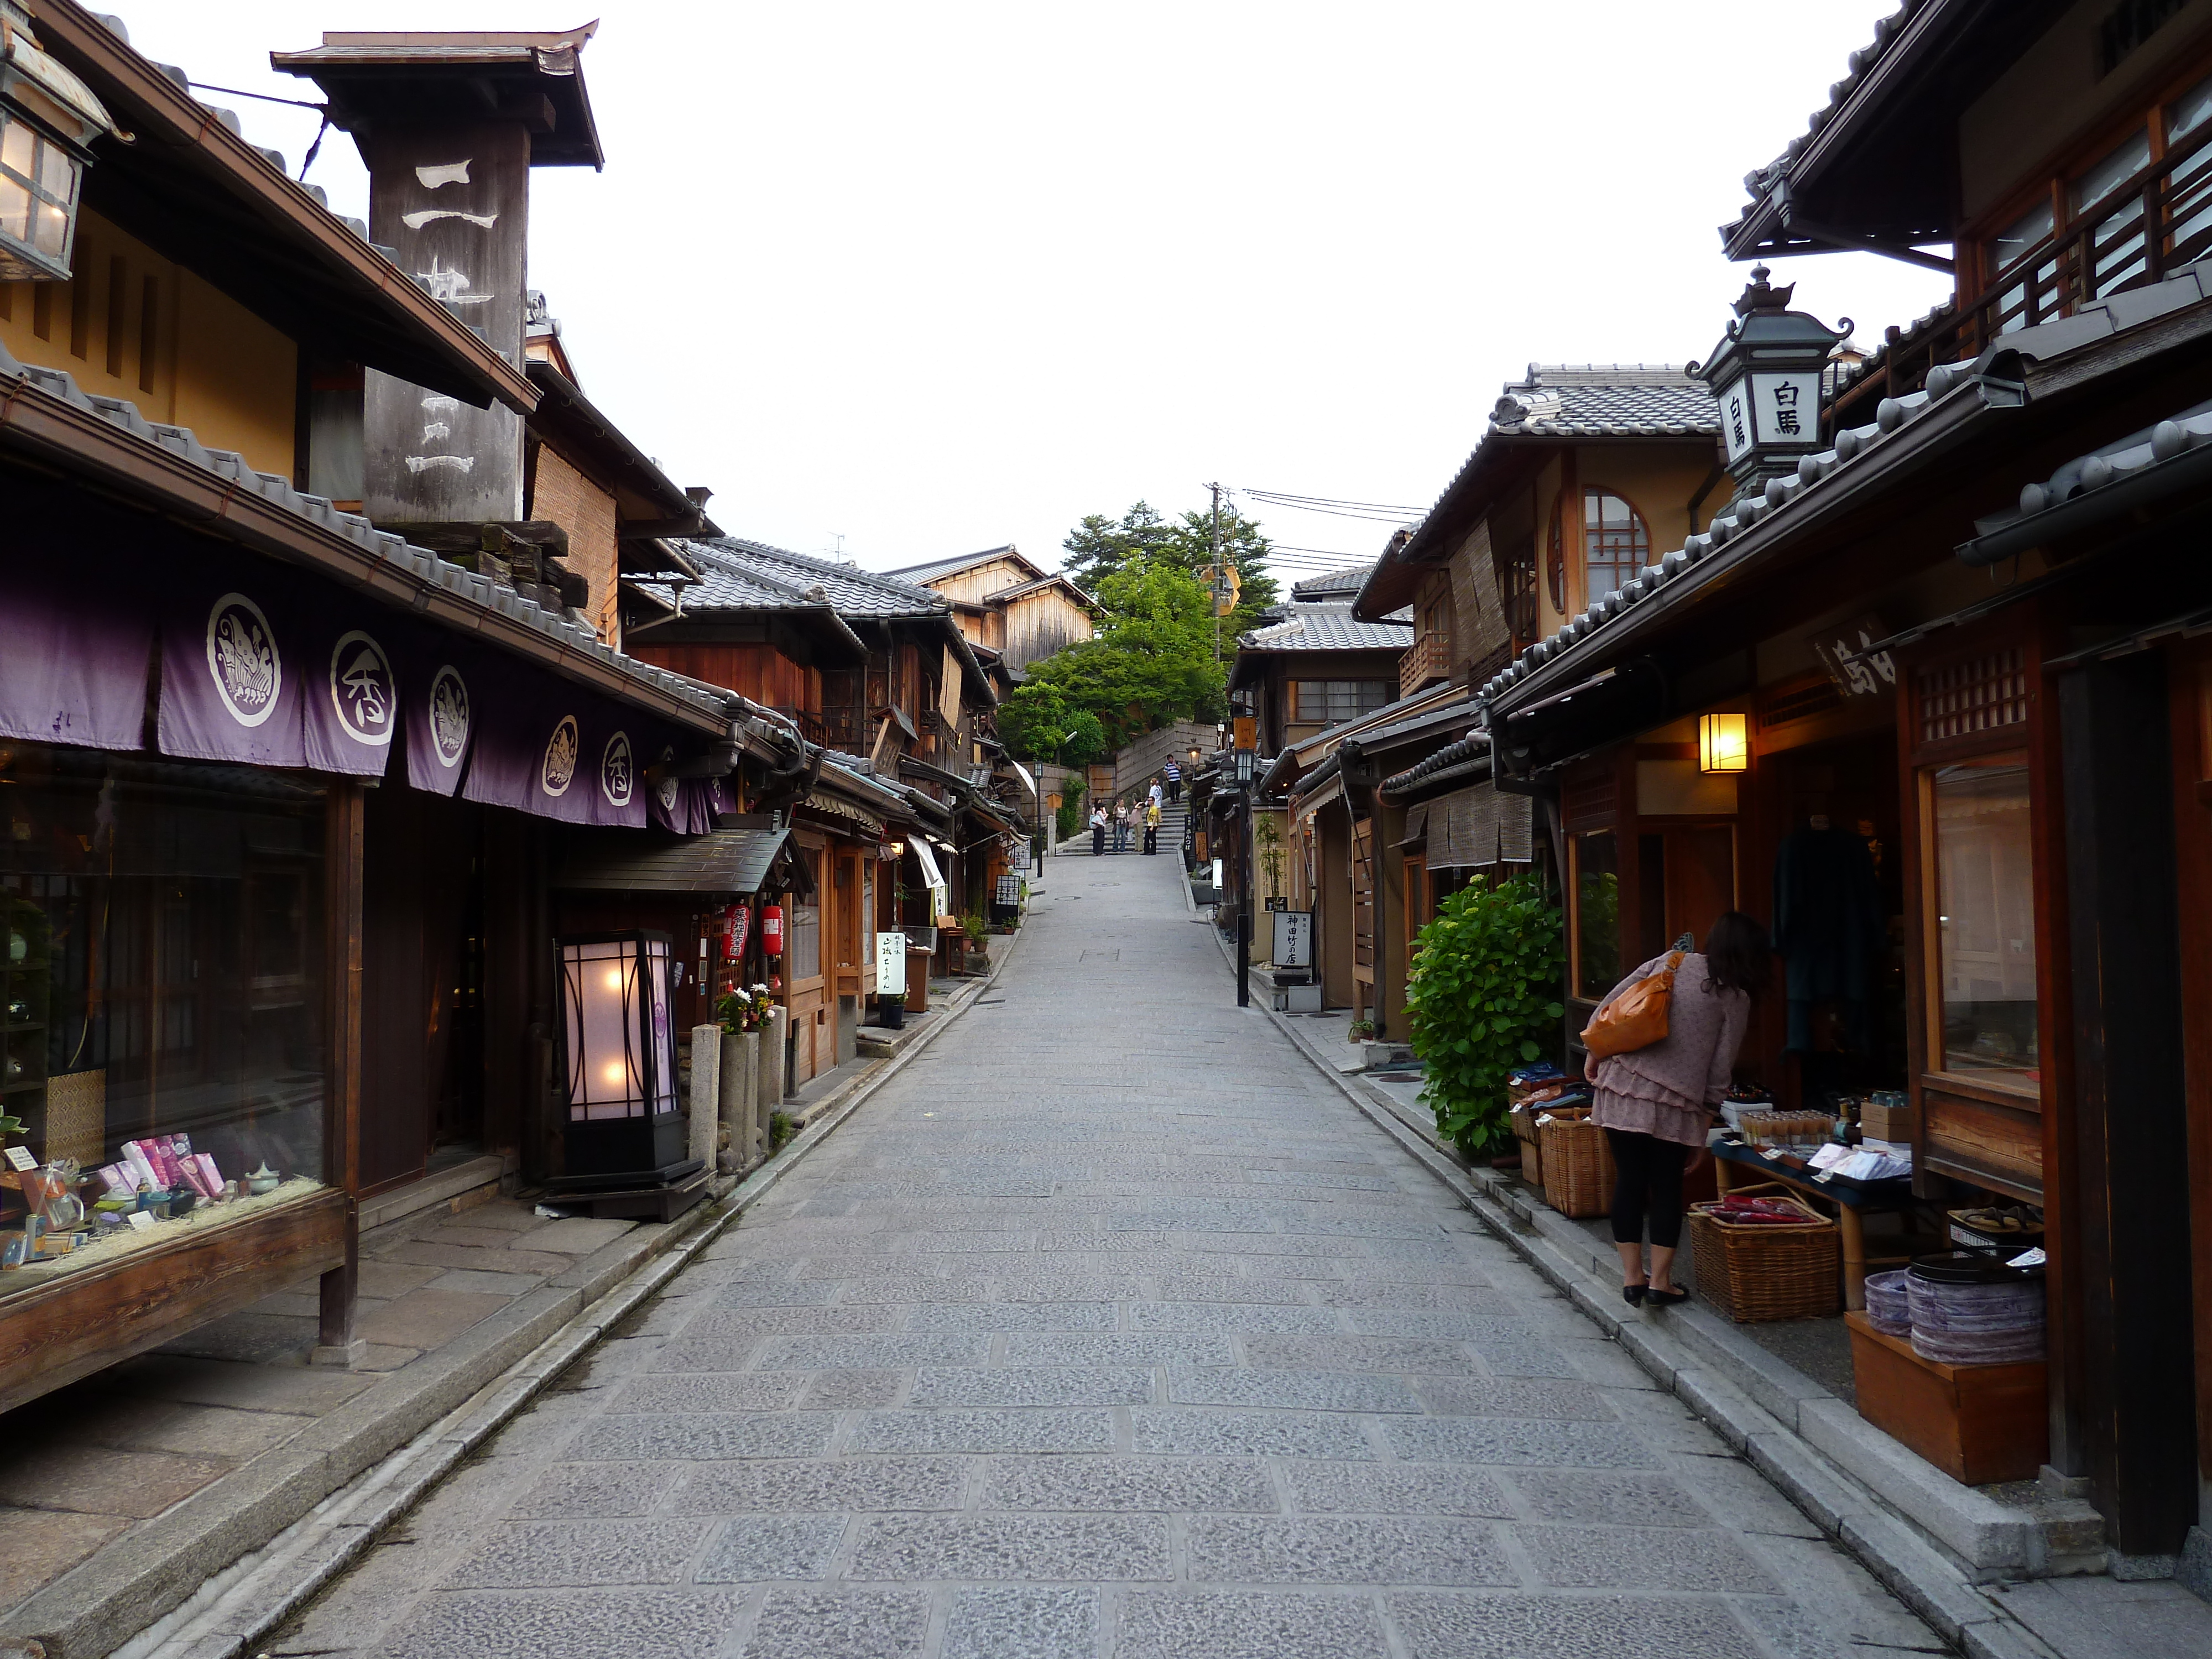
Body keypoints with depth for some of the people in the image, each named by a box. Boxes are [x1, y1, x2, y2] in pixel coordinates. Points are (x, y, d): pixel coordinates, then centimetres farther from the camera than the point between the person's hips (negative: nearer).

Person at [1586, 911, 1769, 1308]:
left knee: (1630, 1181, 11)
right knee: (1667, 1187, 11)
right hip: (1674, 1104, -3)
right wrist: (1703, 1136, 8)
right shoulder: (1736, 1000, 2)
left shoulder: (1672, 961, 9)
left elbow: (1608, 1007, 6)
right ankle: (1660, 1283, 14)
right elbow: (1719, 1074, 1)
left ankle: (1632, 1278, 18)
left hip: (1620, 1086, 3)